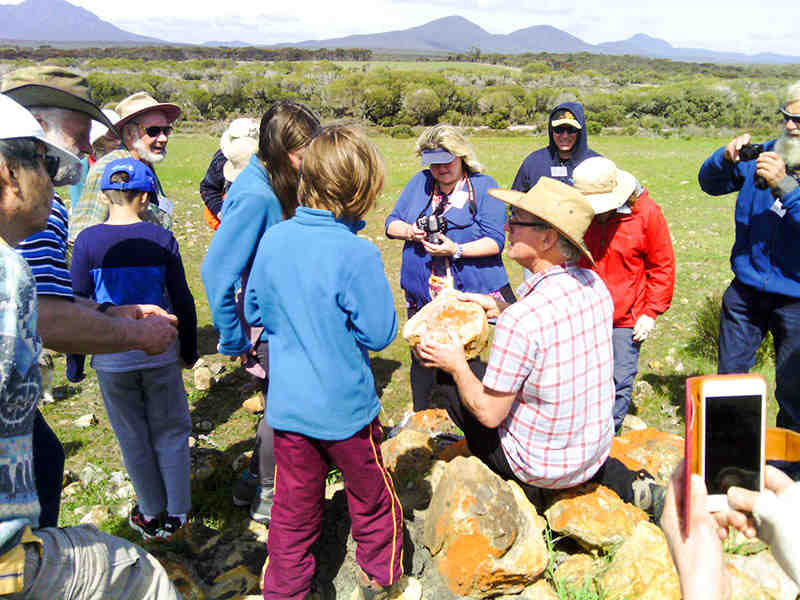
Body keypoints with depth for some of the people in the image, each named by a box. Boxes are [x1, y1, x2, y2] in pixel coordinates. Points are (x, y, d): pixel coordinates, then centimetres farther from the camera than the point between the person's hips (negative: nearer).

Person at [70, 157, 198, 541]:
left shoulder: (88, 240, -8)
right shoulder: (161, 239, -8)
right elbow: (182, 301, -4)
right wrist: (189, 350, 8)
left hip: (111, 356, 0)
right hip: (159, 351, 0)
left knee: (133, 438, 15)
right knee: (170, 433, 15)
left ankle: (151, 516, 29)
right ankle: (176, 515, 24)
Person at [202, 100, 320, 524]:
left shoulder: (269, 186, 1)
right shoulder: (255, 196, -26)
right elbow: (214, 271, -28)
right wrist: (234, 340, -21)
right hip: (264, 328, -9)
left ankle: (251, 484, 40)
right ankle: (267, 498, 28)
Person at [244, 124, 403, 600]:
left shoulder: (273, 239, -5)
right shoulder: (357, 253, -22)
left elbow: (255, 311, 7)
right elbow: (379, 333, -16)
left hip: (287, 402, 4)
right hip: (344, 407, -4)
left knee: (294, 508, 20)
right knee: (373, 501, 21)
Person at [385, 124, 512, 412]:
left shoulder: (484, 186, -3)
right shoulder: (420, 182, 10)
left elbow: (495, 241, -11)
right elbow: (391, 223, 11)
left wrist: (456, 250, -25)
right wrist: (409, 231, -11)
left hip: (471, 292, -4)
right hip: (421, 293, 4)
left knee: (467, 358, 2)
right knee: (422, 356, 16)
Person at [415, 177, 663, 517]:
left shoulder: (520, 319, -31)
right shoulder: (594, 286, -9)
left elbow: (489, 414, -21)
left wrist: (456, 365, -7)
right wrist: (499, 308, 9)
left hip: (543, 466, -6)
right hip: (598, 448, 6)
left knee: (446, 385, 6)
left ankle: (525, 489, 15)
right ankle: (631, 485, 21)